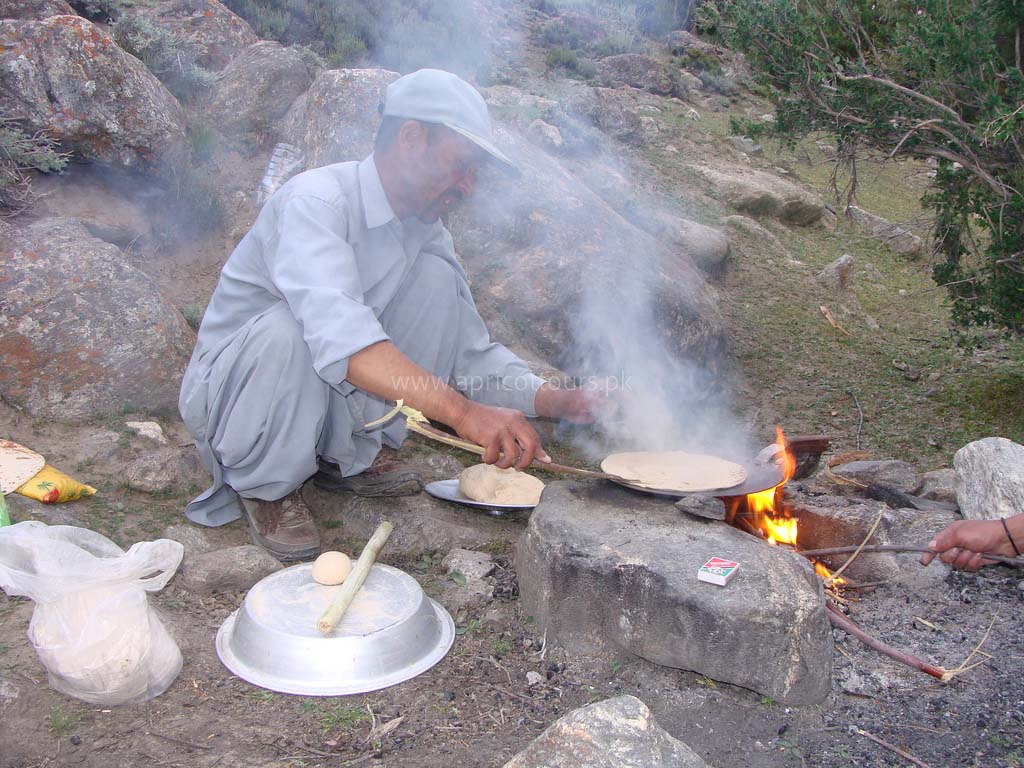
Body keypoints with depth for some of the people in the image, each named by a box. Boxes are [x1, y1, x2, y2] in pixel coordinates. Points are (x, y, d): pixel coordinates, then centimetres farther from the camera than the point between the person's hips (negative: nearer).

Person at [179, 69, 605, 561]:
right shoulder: (317, 200, -26)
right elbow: (337, 332, -43)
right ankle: (265, 486, -10)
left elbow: (472, 352, 0)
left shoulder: (426, 233, -1)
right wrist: (463, 412, -51)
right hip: (229, 386, -6)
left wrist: (554, 400, -17)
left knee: (436, 279, -12)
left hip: (331, 405, 6)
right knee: (288, 330, -39)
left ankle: (345, 459, 0)